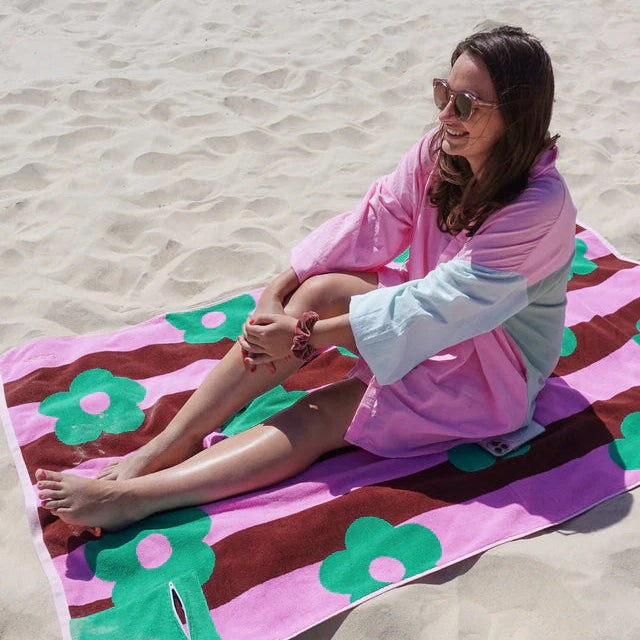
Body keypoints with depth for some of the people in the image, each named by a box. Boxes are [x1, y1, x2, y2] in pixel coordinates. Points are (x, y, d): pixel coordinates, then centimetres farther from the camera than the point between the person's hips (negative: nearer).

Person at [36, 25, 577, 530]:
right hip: (440, 322, 6)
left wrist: (304, 337, -28)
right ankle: (168, 446, -19)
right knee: (319, 289, -22)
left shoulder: (540, 207, -30)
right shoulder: (439, 153, -9)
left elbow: (437, 308, -32)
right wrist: (278, 292, -19)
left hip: (498, 371, -5)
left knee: (320, 416, -23)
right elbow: (369, 224, -7)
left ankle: (133, 497, -20)